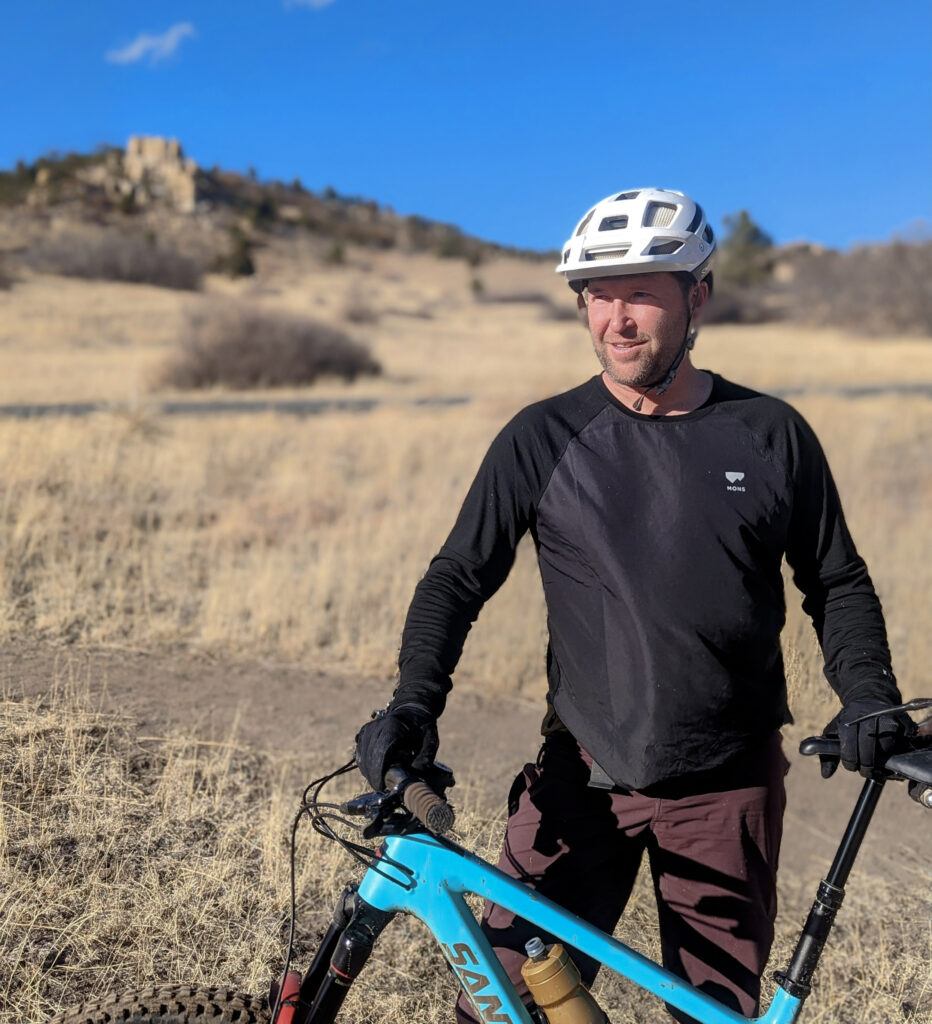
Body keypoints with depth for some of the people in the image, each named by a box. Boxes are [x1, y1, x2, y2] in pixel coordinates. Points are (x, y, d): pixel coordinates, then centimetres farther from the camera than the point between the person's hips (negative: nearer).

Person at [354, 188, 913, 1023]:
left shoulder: (771, 435, 0)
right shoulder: (543, 439, -3)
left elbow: (839, 586, 8)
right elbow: (458, 579, -1)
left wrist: (869, 698, -8)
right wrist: (414, 703, -15)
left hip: (728, 790, 1)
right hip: (582, 780, 0)